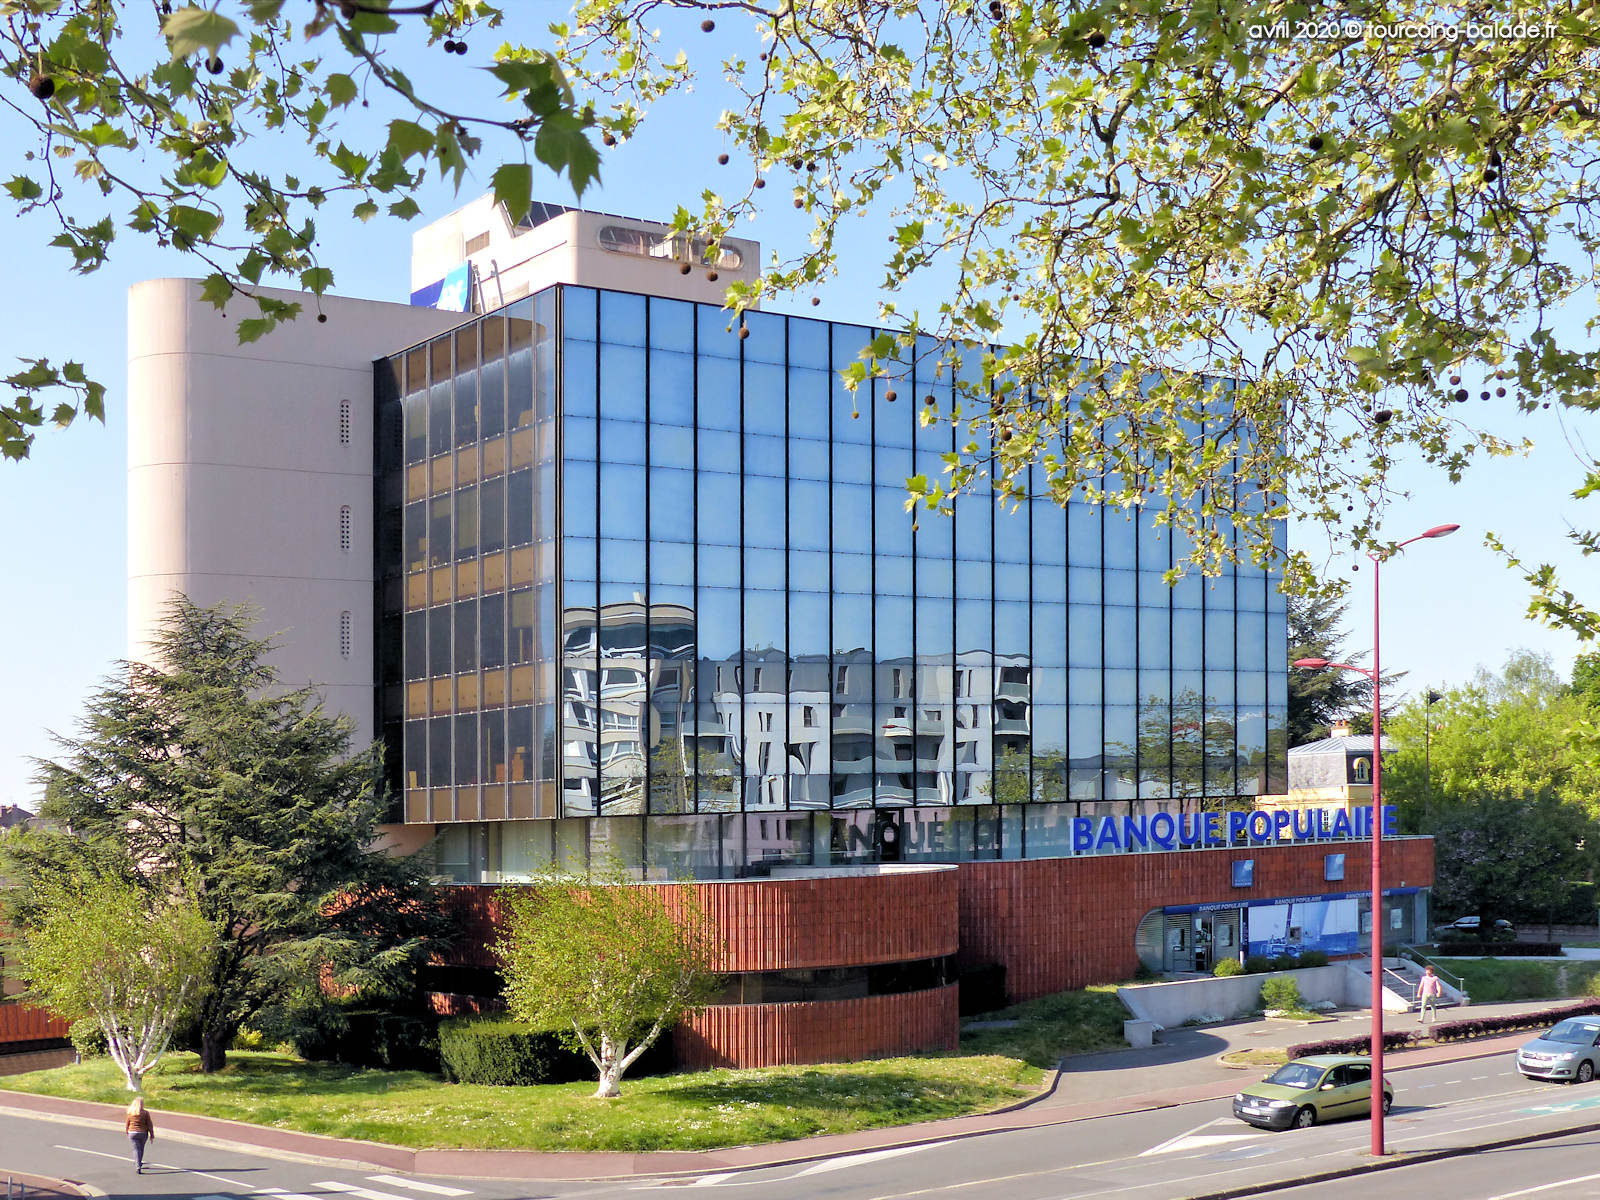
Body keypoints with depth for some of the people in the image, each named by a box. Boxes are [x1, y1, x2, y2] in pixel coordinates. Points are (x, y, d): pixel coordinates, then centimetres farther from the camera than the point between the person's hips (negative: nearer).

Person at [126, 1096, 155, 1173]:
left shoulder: (130, 1113, -5)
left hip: (132, 1133, 0)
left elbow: (127, 1123, 6)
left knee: (136, 1149, 1)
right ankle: (138, 1163, 38)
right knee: (141, 1149, 20)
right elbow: (149, 1125, -6)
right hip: (143, 1133, 0)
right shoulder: (145, 1113, -11)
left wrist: (127, 1133, 21)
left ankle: (138, 1167, -11)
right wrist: (151, 1135, 3)